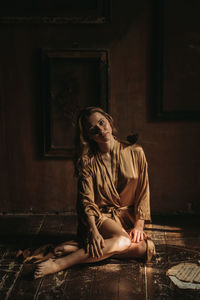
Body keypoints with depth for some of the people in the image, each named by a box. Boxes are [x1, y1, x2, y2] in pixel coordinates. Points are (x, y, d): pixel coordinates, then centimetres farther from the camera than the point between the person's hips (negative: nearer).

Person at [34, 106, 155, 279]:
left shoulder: (135, 152, 2)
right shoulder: (88, 161, -2)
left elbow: (143, 192, 5)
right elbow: (86, 200, -11)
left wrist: (139, 225, -6)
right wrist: (93, 231, -27)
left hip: (128, 217, 3)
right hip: (101, 216, -3)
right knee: (122, 241, -34)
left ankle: (77, 247, -23)